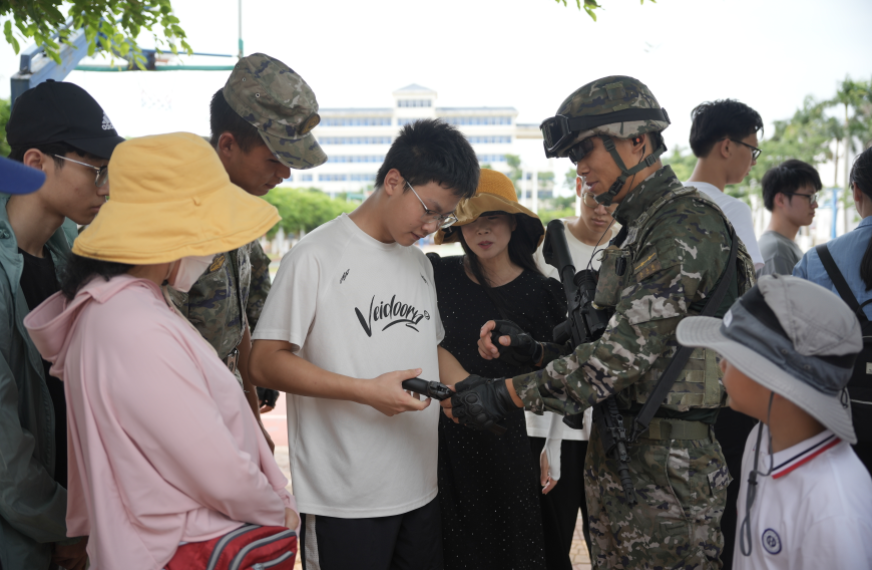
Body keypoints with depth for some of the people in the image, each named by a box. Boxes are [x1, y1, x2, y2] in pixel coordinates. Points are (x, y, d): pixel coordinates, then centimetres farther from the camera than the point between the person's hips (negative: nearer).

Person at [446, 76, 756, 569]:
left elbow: (629, 349, -26)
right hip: (616, 455, 9)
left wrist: (510, 394, -26)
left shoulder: (689, 224, -17)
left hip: (668, 466, -9)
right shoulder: (636, 228, 15)